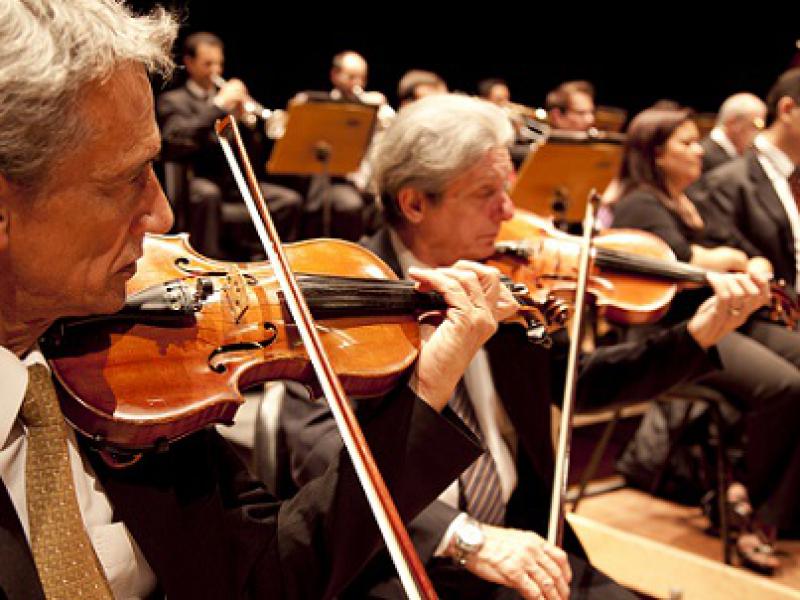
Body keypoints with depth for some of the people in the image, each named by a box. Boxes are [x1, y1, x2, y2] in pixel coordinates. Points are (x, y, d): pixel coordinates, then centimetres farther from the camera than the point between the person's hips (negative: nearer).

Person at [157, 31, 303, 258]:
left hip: (232, 182, 5)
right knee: (207, 193, -40)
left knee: (290, 200, -14)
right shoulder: (172, 101, 6)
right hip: (195, 181, -5)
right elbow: (177, 138, -16)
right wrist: (218, 105, -17)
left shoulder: (229, 98, 20)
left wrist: (242, 117, -7)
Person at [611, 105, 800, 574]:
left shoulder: (695, 205, 24)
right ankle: (756, 496, -3)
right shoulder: (639, 206, -2)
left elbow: (755, 257, 22)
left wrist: (755, 268, -2)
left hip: (731, 320, 9)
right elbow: (687, 259, -19)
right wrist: (733, 258, 1)